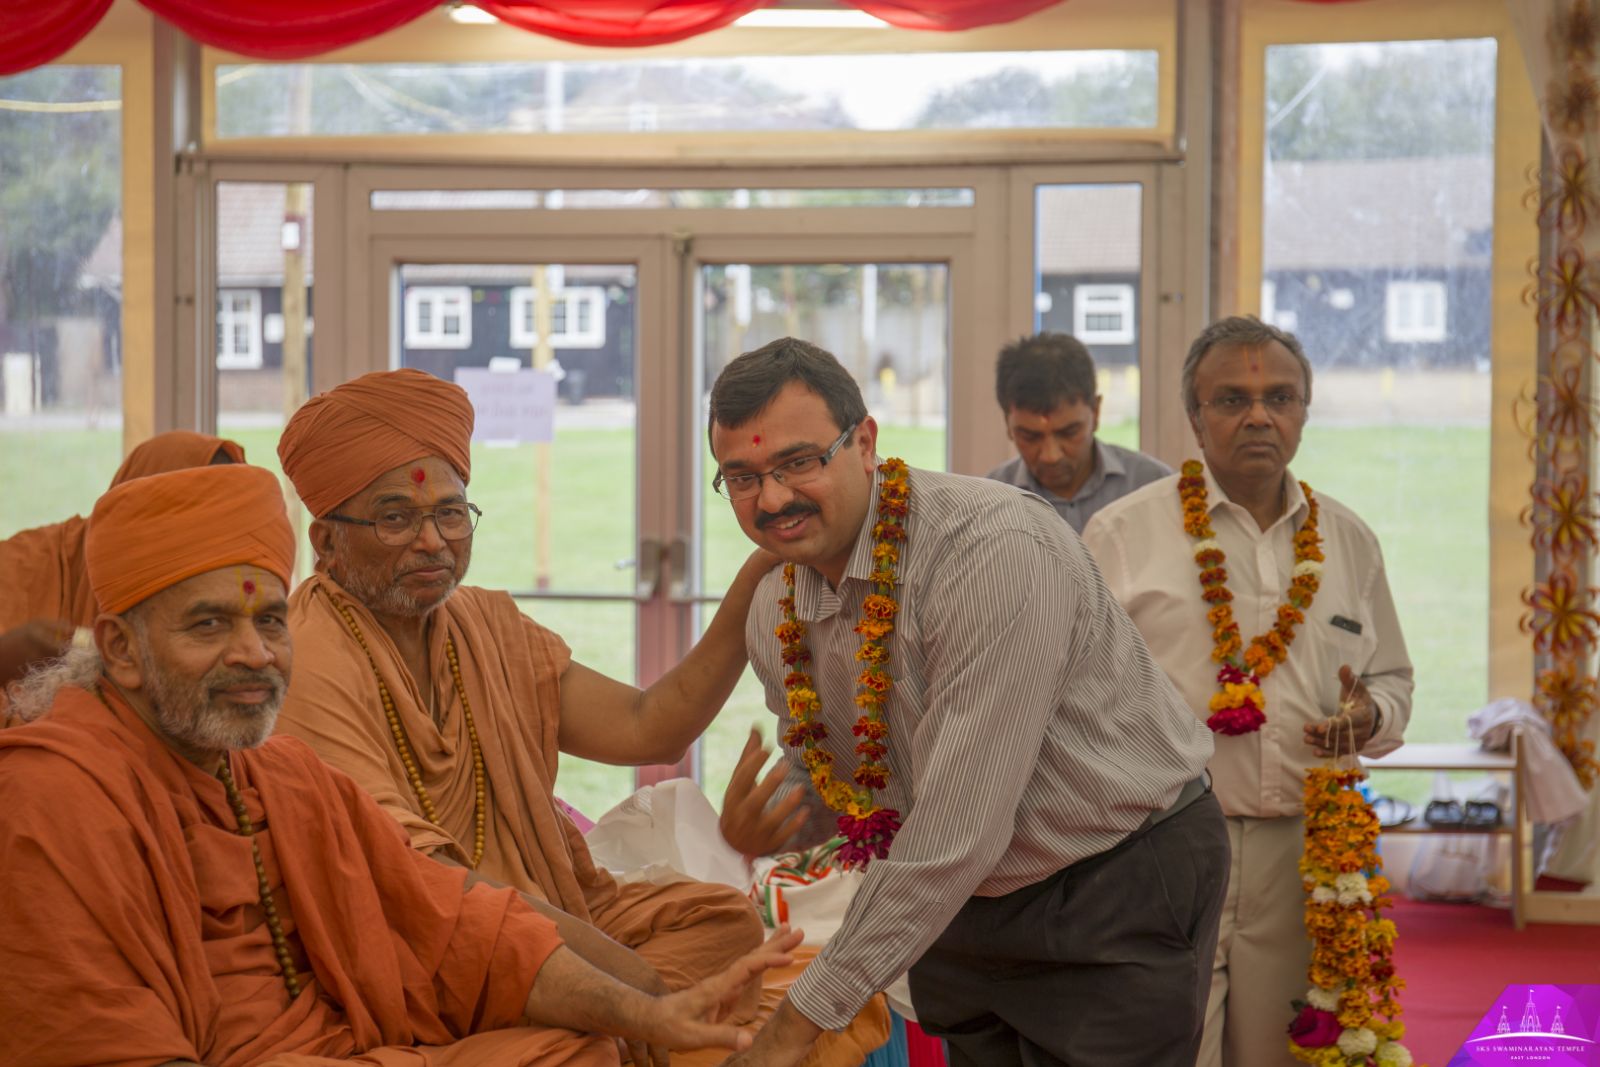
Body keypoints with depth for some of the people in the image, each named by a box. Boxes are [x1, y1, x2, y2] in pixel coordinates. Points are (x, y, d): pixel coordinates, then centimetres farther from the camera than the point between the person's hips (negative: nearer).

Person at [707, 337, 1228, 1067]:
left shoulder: (997, 550, -28)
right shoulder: (773, 618, -3)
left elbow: (954, 837, -29)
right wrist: (755, 831, -12)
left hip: (1121, 889, -6)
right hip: (957, 904, 6)